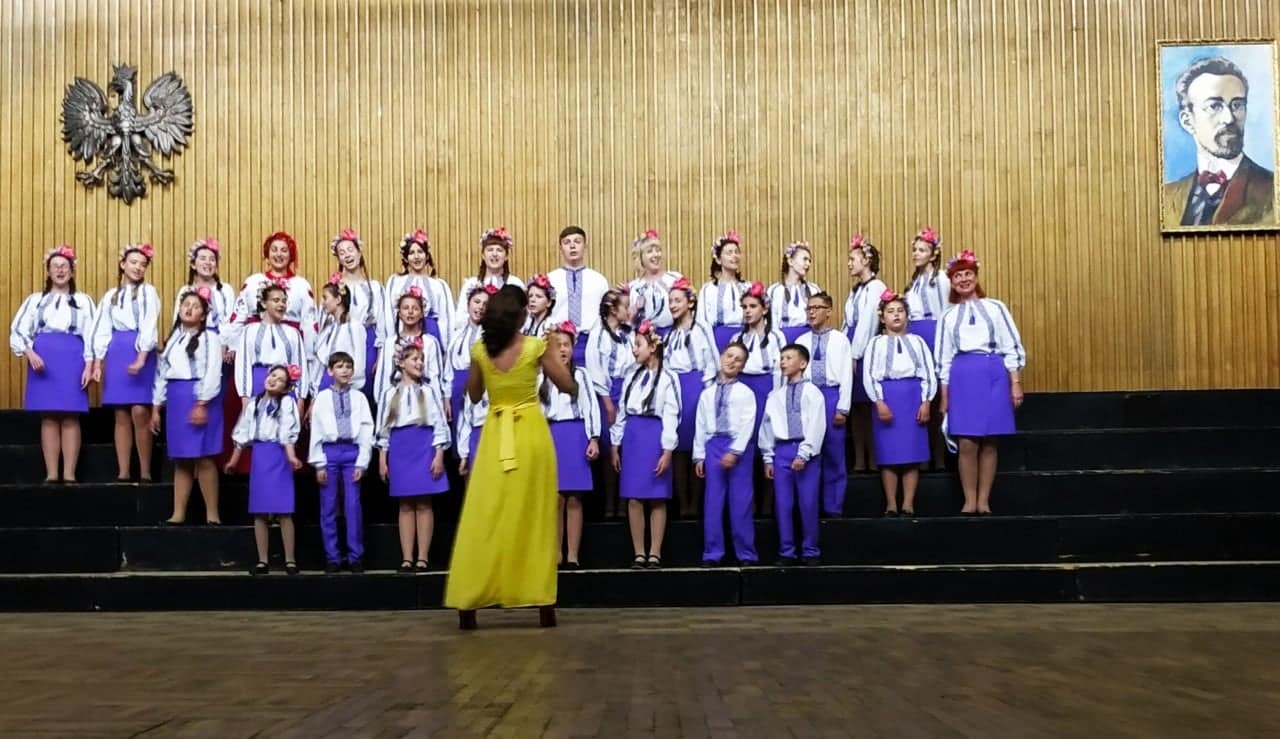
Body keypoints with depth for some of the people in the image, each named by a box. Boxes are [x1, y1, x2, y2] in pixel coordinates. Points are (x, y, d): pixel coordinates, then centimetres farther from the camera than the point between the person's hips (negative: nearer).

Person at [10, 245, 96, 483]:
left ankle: (69, 474, -5)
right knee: (48, 417, -2)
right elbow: (18, 331, 8)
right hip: (42, 359, 1)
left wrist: (89, 366, -7)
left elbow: (91, 335, 5)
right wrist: (30, 353, -10)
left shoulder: (83, 300, 13)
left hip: (73, 360, -1)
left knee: (71, 418, -5)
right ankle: (51, 474, 0)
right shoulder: (35, 300, 15)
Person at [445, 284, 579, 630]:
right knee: (535, 519, 7)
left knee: (484, 520, 5)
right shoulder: (536, 347, -6)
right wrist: (556, 360, 19)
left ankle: (468, 605, 3)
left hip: (495, 435, 2)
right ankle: (543, 603, 8)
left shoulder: (480, 350, 0)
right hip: (531, 433, -1)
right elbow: (569, 387, 3)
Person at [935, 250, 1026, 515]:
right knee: (967, 443, -5)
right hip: (962, 378, 1)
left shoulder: (995, 308, 7)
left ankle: (984, 500, 7)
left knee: (989, 441, 0)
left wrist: (1016, 384, 0)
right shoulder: (949, 316, 11)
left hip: (993, 375, -1)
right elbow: (944, 359, 12)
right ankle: (970, 501, 3)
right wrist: (944, 396, 8)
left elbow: (1011, 347, 5)